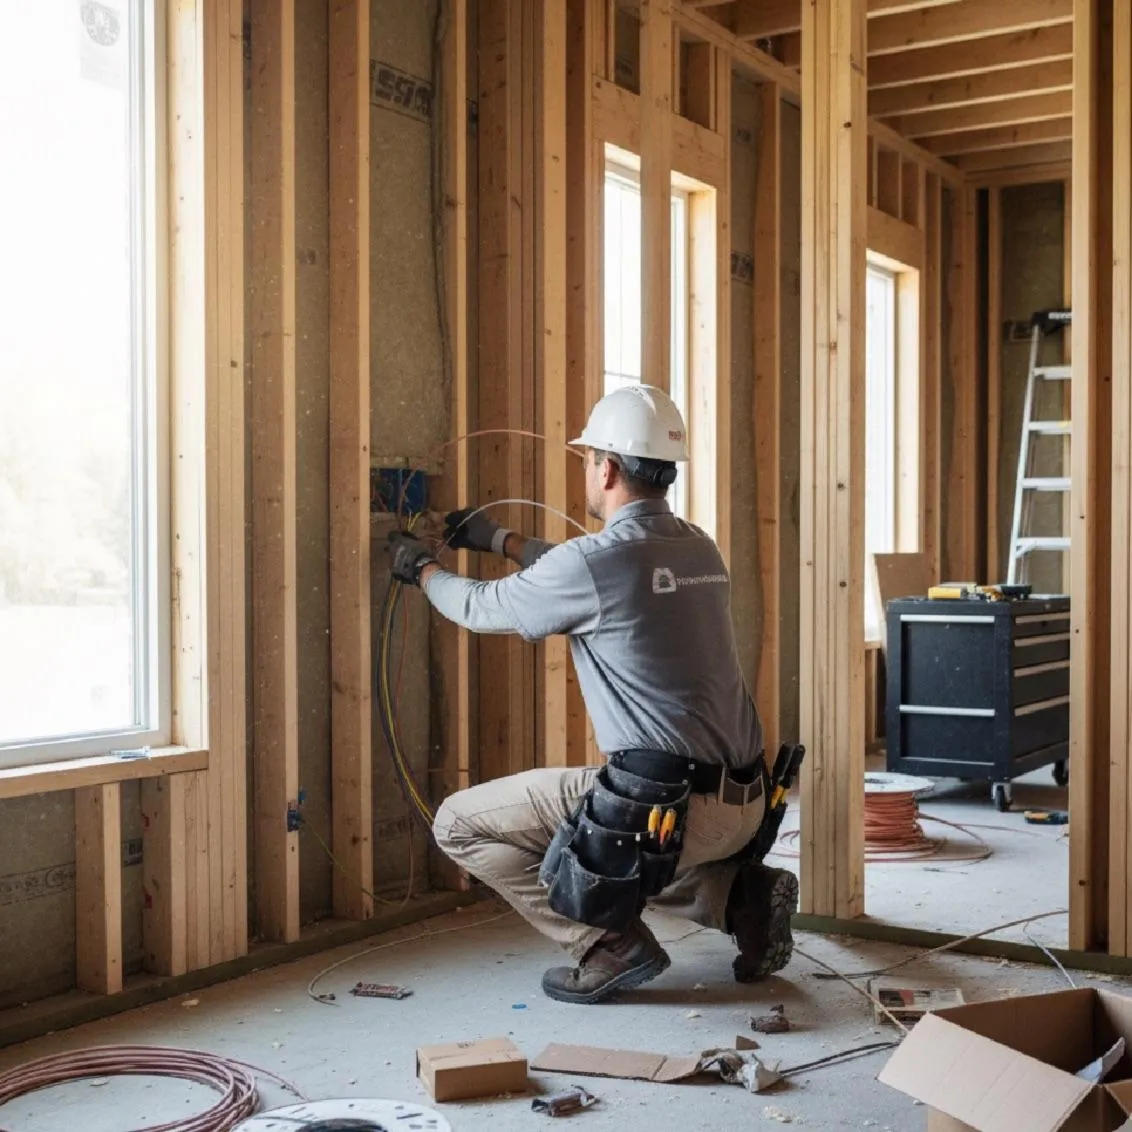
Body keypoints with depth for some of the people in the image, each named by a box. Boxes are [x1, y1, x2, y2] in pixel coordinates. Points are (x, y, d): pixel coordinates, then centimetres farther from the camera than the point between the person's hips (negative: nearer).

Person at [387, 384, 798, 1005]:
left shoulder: (597, 558, -14)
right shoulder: (699, 550, 9)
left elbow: (484, 609, 3)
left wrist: (423, 570, 24)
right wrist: (500, 539, 37)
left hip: (663, 807, -8)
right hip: (744, 804, 8)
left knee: (460, 822, 3)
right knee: (623, 851, 37)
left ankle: (612, 944, 2)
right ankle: (738, 894, 14)